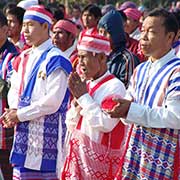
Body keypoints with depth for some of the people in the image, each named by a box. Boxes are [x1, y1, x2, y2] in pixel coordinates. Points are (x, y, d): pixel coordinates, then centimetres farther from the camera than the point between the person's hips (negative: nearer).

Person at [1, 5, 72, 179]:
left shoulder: (55, 60, -11)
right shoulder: (24, 58, 15)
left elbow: (52, 102, -18)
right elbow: (14, 89, 19)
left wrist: (20, 114, -12)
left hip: (46, 135, -8)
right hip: (24, 134, 8)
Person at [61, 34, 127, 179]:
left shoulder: (115, 86, -11)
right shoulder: (85, 85, 12)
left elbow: (105, 124, -23)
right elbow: (71, 126, 13)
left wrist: (83, 97, -15)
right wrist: (77, 99, -3)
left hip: (99, 157, -7)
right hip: (78, 154, 7)